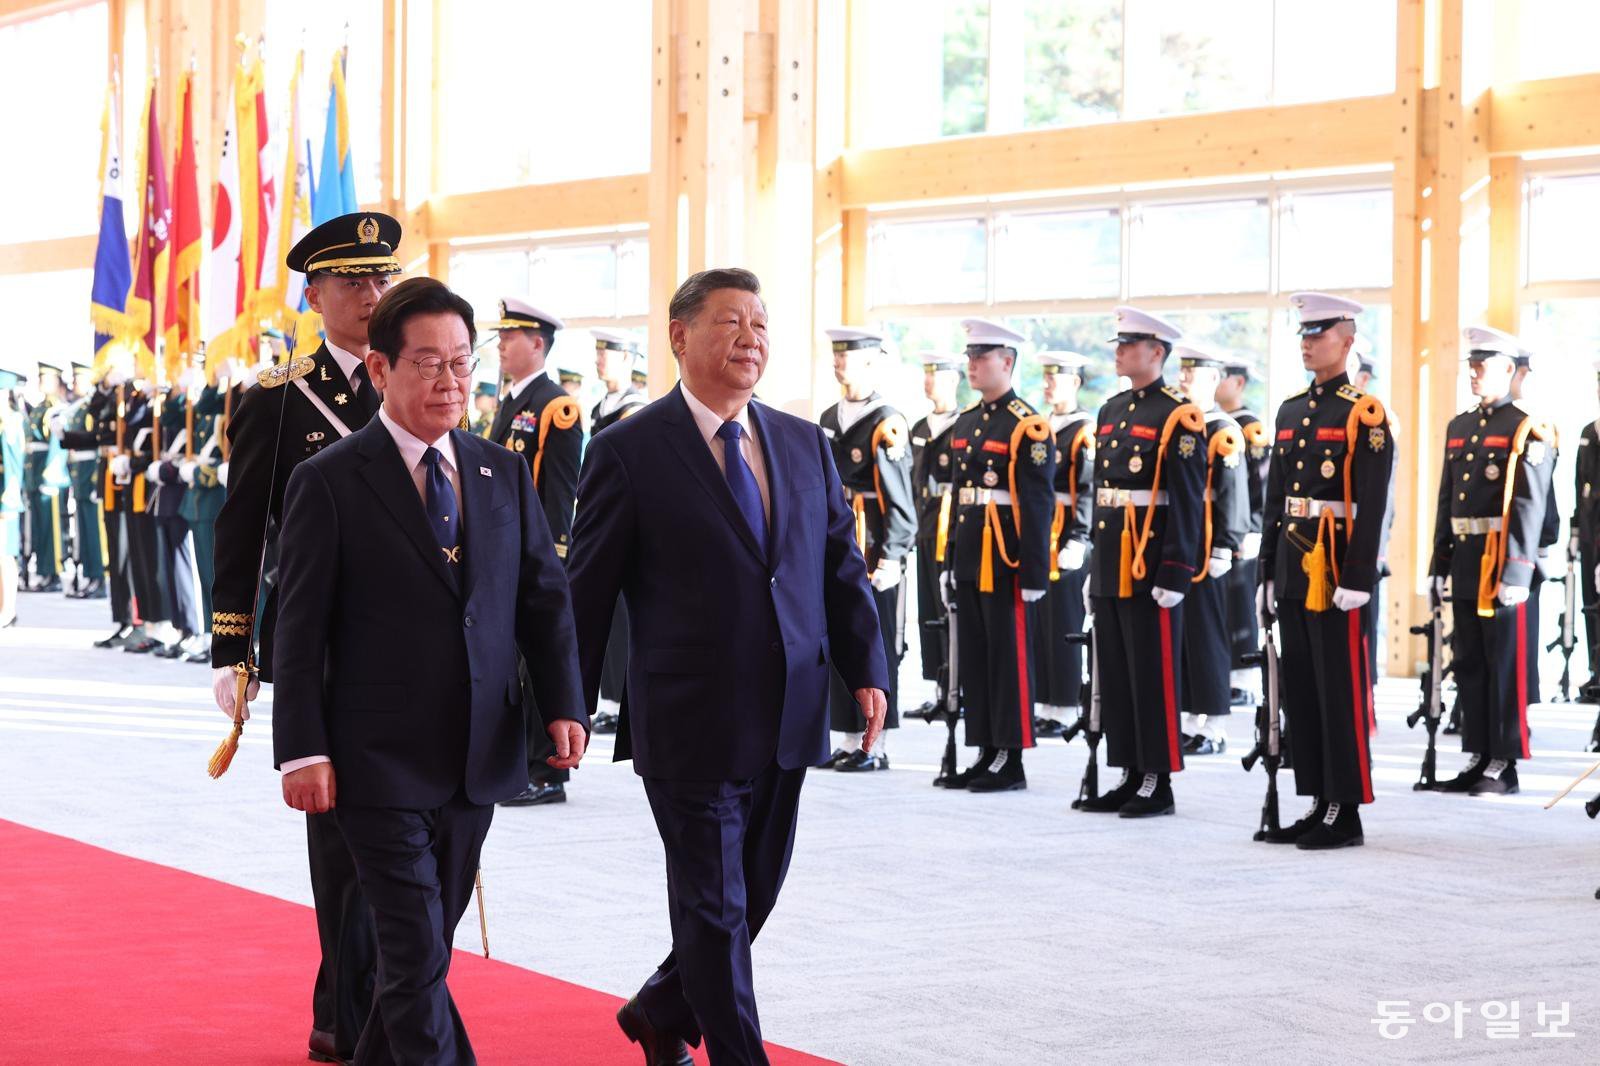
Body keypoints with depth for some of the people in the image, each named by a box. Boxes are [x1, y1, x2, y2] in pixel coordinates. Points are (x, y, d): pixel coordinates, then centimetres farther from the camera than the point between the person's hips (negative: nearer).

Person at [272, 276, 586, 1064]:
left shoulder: (504, 474, 9)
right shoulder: (328, 483, -6)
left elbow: (545, 598, 10)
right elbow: (300, 629, -7)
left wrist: (564, 704, -3)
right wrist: (303, 751, -13)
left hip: (478, 762, 5)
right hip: (381, 765, -5)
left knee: (425, 945, 15)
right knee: (417, 957, -6)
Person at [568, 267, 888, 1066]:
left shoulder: (805, 445, 10)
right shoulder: (628, 452, -6)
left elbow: (843, 569, 12)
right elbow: (586, 594, -3)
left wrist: (867, 670, 0)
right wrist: (569, 708, -2)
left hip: (786, 725, 6)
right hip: (690, 726, -6)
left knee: (752, 899, 15)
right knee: (715, 910, -2)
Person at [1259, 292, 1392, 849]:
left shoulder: (1364, 414, -8)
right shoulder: (1290, 411, 14)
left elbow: (1372, 506, -13)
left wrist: (1357, 580, -18)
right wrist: (1268, 571, 13)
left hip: (1338, 569, -7)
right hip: (1293, 569, 8)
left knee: (1342, 693, -3)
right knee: (1300, 691, 10)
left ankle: (1347, 813, 2)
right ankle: (1320, 803, 17)